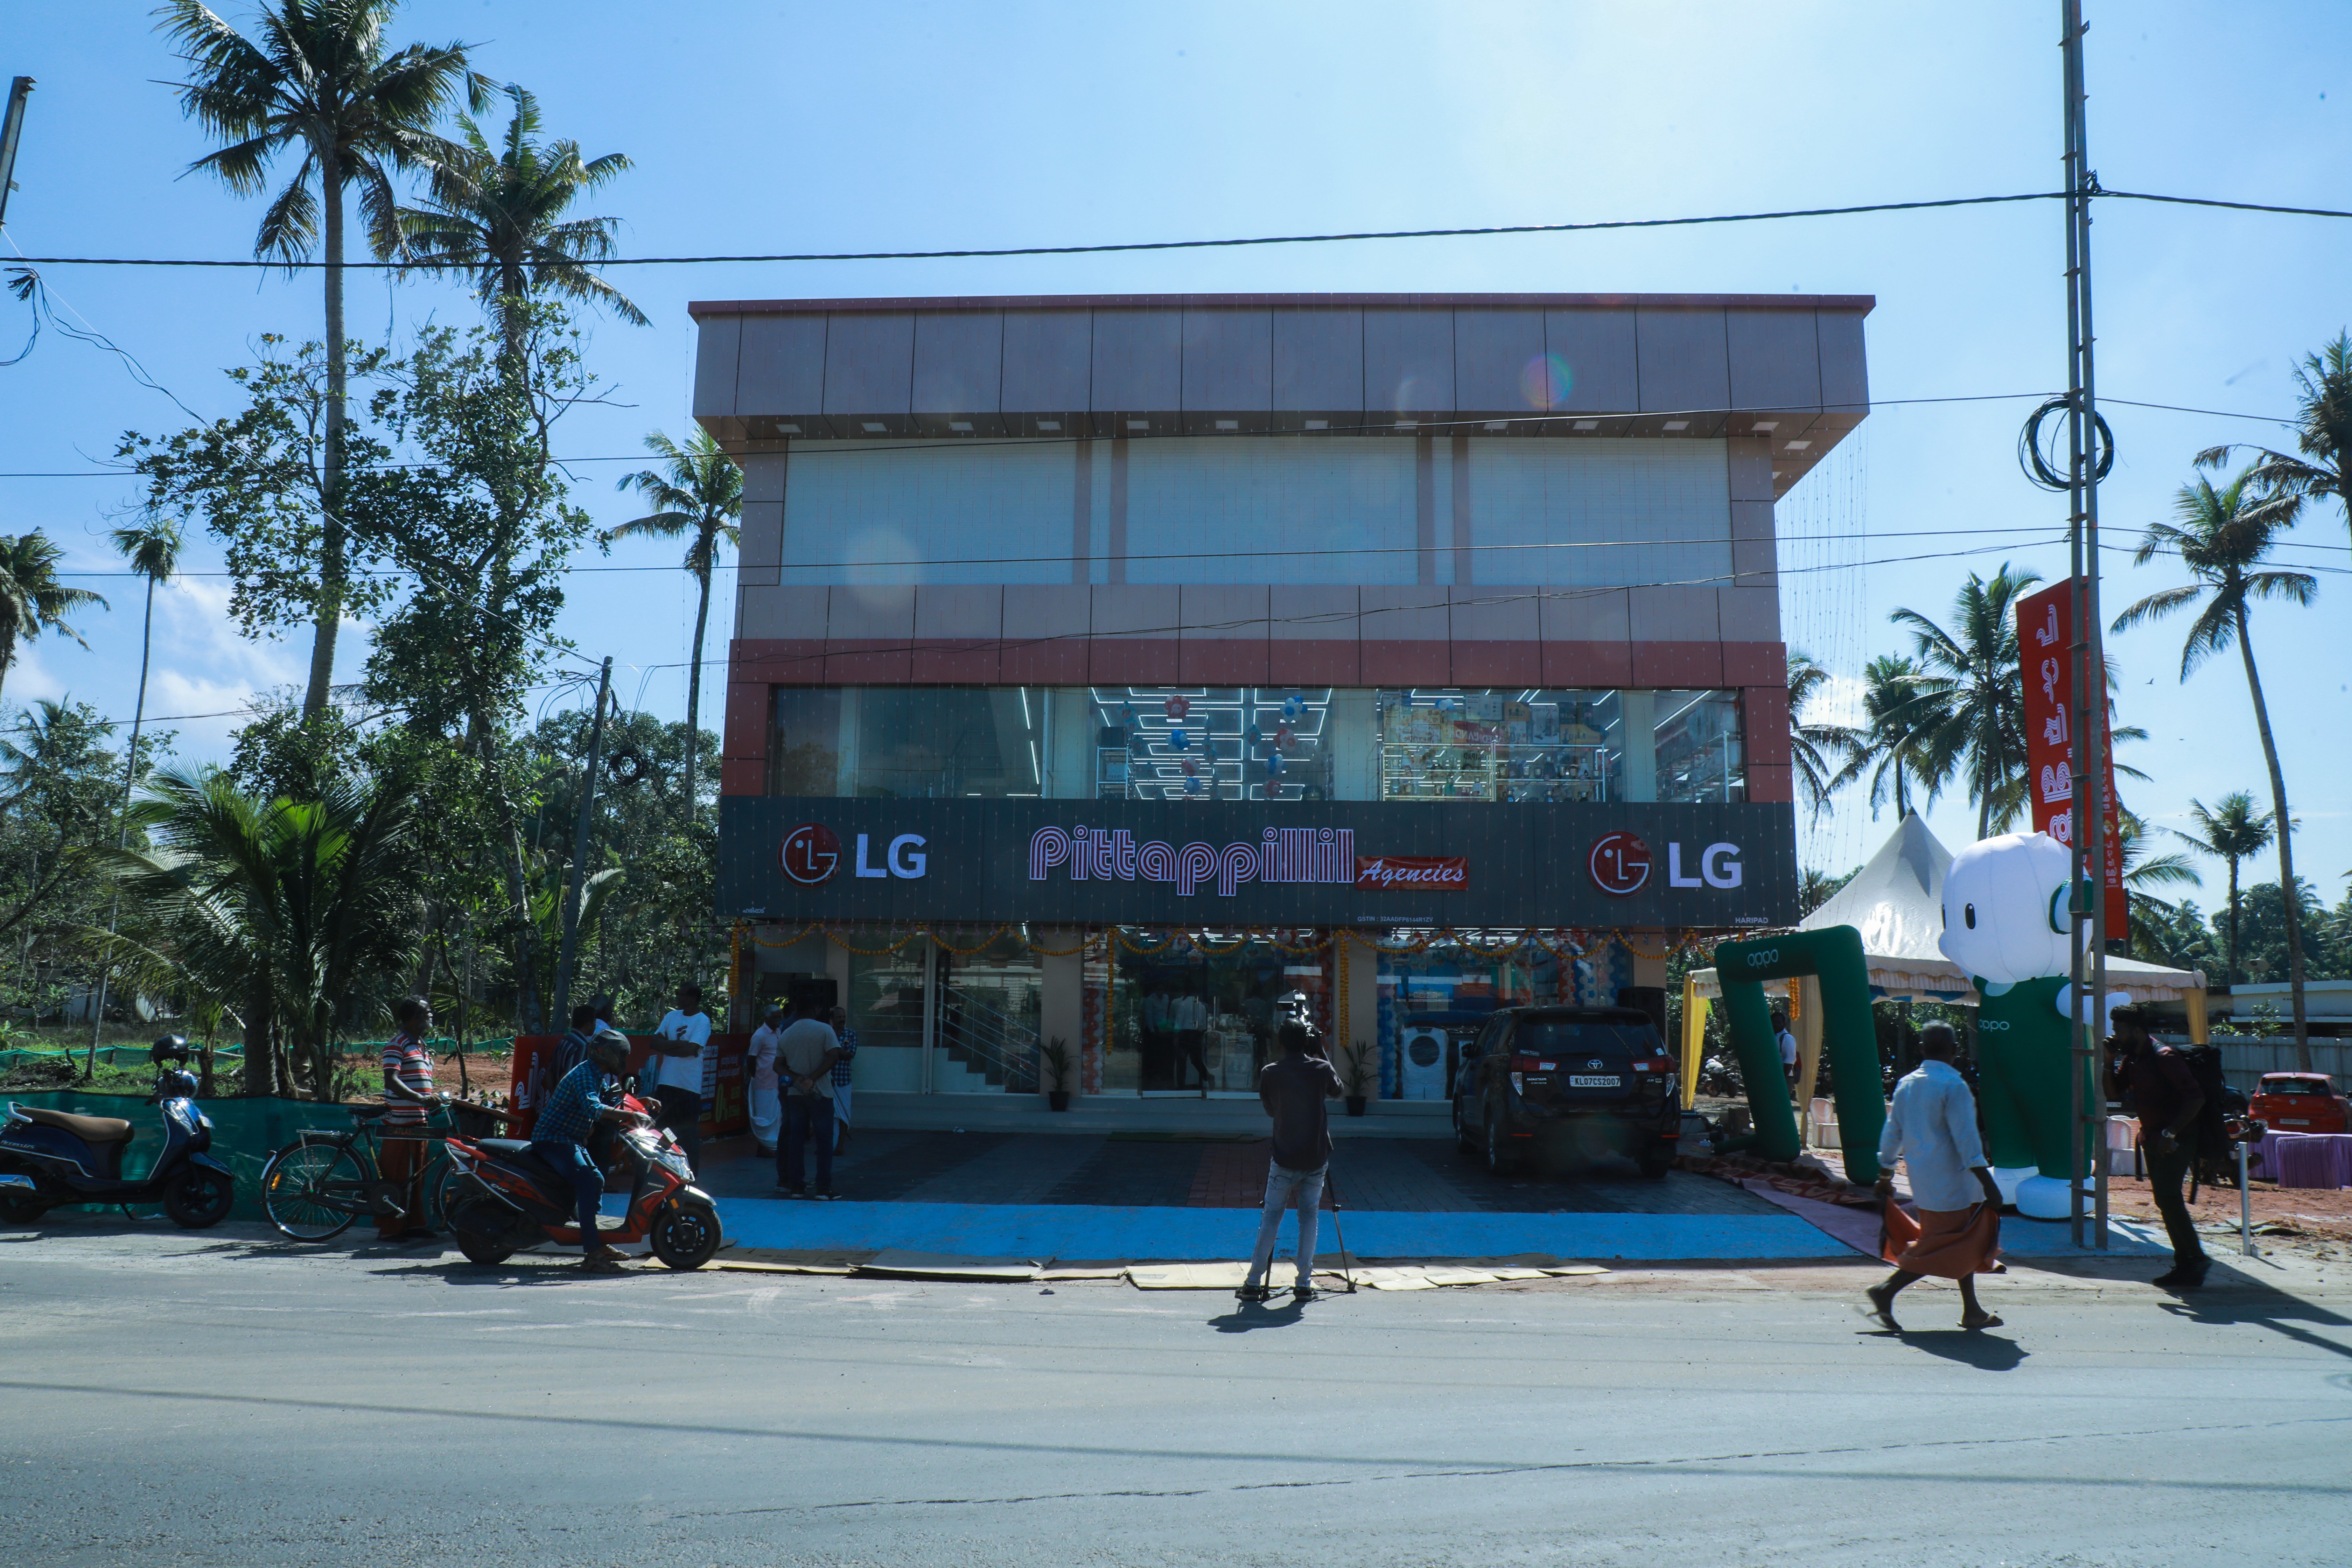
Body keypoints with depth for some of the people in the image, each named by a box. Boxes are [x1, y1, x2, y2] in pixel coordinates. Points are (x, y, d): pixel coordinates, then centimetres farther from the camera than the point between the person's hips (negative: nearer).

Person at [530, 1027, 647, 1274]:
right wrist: (629, 1115, -44)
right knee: (587, 1182, -26)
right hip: (553, 1140, -12)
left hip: (571, 1140, 12)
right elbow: (593, 1108, -37)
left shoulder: (597, 1076, 14)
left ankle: (596, 1243, 27)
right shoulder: (585, 1074, -19)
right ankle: (592, 1254, -31)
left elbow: (612, 1102, 26)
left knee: (597, 1181, 18)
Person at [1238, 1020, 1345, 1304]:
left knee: (1271, 1217, 5)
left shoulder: (1270, 1073, -4)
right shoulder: (1321, 1069, -2)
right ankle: (1305, 1283, 7)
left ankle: (1254, 1282, 3)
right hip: (1317, 1158, 1)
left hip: (1285, 1158, -1)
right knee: (1309, 1217, 9)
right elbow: (1337, 1092, 19)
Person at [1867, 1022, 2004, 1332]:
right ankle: (1887, 1290, -8)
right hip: (1950, 1182, -8)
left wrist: (1885, 1176, 20)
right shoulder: (1953, 1085, -15)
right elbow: (1966, 1140, -18)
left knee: (1965, 1245, 18)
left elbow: (1892, 1133, 12)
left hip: (1922, 1179, 8)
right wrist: (1989, 1185, -15)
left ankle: (1972, 1311, 22)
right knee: (1944, 1248, -2)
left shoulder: (1906, 1084, 7)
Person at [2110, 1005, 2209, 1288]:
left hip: (2176, 1140, -9)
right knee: (2164, 1200, 8)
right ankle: (2184, 1264, 14)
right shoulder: (2131, 1060, 9)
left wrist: (2171, 1133, -27)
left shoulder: (2164, 1058, -17)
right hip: (2152, 1138, 9)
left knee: (2168, 1196, -18)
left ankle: (2196, 1258, -10)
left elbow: (2196, 1098, -22)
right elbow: (2114, 1093, 12)